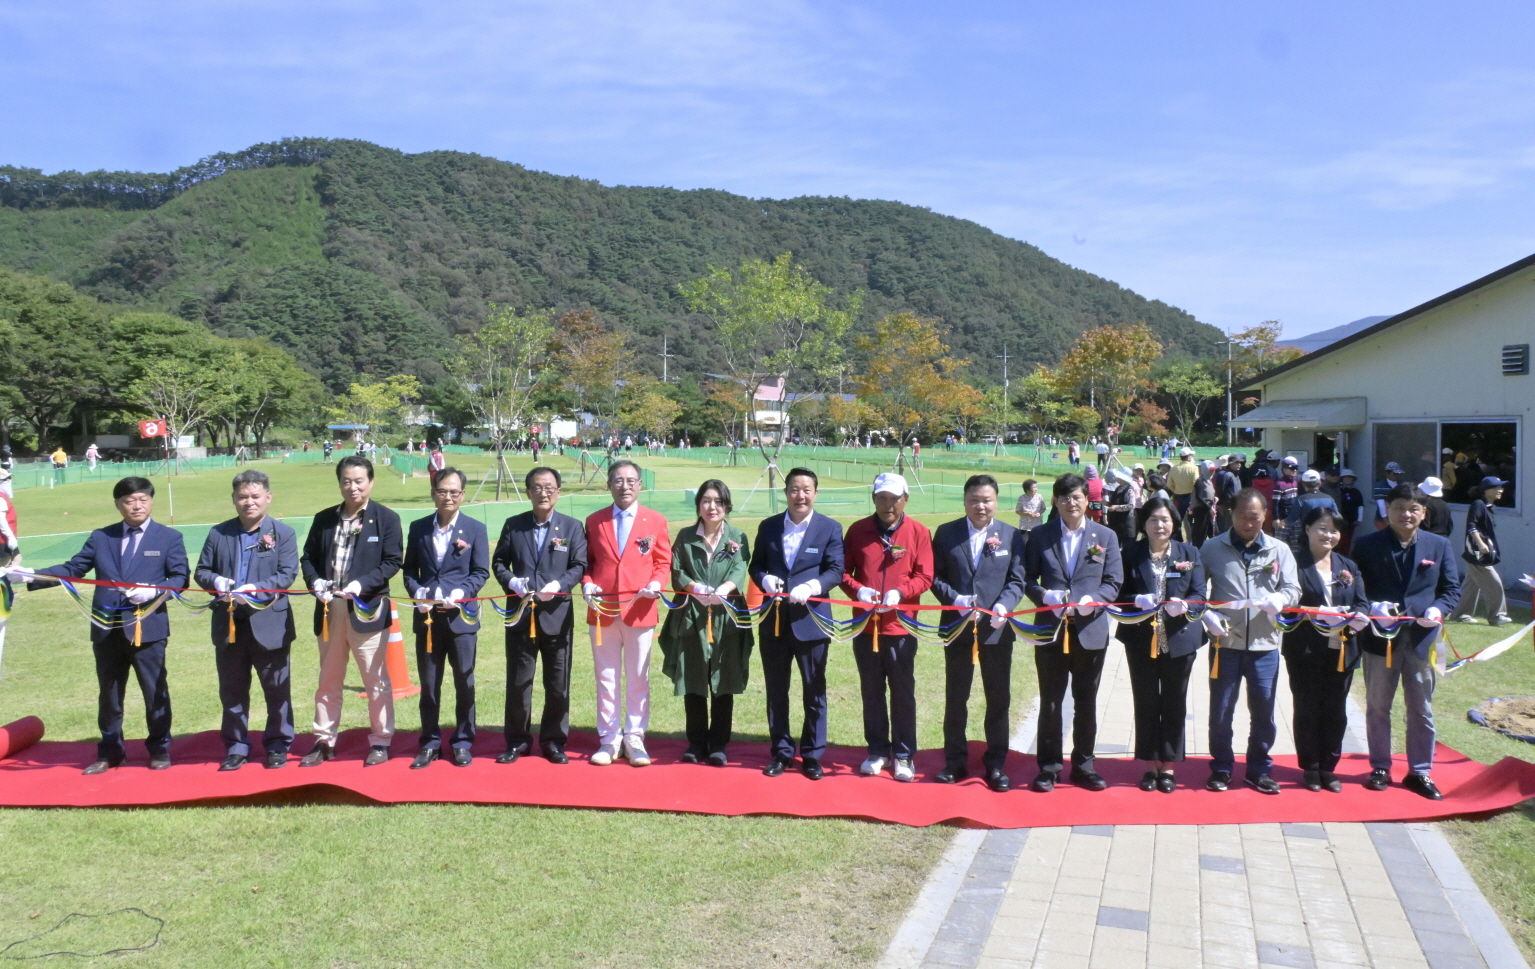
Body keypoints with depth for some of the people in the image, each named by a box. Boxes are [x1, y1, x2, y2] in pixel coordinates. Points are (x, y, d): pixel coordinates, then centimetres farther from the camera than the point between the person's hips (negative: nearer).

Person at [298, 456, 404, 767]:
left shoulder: (386, 519, -3)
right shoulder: (324, 519, 10)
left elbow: (392, 561, -7)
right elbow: (308, 557, 11)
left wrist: (362, 584, -20)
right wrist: (315, 582, -9)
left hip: (367, 608, -4)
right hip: (329, 609, 4)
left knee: (376, 680, 3)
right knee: (328, 680, 13)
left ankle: (380, 741, 14)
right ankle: (324, 741, 24)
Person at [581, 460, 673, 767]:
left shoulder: (656, 521, 3)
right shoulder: (594, 521, 8)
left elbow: (663, 562, 4)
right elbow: (587, 562, 11)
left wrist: (656, 584, -15)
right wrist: (587, 585, -8)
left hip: (640, 610, -1)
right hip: (602, 611, 2)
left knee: (638, 680, 5)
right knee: (606, 679, 7)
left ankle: (635, 739, 15)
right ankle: (610, 739, 17)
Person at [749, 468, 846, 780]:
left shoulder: (830, 528, -1)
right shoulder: (768, 527, 7)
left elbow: (835, 570, -7)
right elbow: (755, 565, 9)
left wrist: (811, 586, -23)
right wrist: (765, 579, -13)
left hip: (811, 619, -2)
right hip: (774, 620, 3)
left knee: (814, 692, 5)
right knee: (775, 691, 10)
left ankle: (812, 756, 17)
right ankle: (781, 752, 23)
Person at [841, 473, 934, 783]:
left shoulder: (918, 532, -2)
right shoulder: (858, 530, 2)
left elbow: (925, 576, -4)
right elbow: (843, 570, 4)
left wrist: (899, 592, -21)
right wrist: (857, 589, -16)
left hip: (901, 625, -2)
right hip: (865, 625, 2)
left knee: (903, 693, 5)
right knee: (872, 691, 11)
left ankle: (903, 755, 17)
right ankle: (877, 751, 24)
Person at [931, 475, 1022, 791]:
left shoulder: (1011, 535, 0)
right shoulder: (946, 533, 2)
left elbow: (1017, 580, -4)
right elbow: (935, 577, -1)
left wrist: (1003, 605, -22)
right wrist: (956, 600, -18)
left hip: (996, 629, -1)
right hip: (957, 627, 1)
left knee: (999, 699, 7)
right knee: (955, 698, 10)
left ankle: (996, 764, 20)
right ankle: (956, 761, 23)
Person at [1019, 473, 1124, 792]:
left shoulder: (1106, 537, 4)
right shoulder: (1040, 536, 3)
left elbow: (1113, 582, 2)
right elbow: (1026, 578, 3)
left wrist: (1094, 599, -17)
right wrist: (1044, 595, -17)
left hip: (1091, 630, 1)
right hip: (1051, 630, -1)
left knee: (1086, 703, 10)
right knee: (1050, 703, 5)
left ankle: (1083, 766, 22)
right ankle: (1048, 767, 15)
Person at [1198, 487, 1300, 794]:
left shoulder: (1279, 550, 6)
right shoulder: (1212, 548, 2)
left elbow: (1293, 589, 2)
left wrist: (1279, 599, -20)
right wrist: (1207, 614, -14)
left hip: (1264, 644, 1)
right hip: (1225, 643, -1)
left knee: (1263, 711, 8)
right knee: (1221, 710, 6)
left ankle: (1259, 770, 24)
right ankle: (1221, 769, 21)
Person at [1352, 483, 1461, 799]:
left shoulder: (1439, 545, 4)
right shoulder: (1367, 545, -1)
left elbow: (1452, 589, 5)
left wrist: (1438, 609, -15)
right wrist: (1372, 607, -20)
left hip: (1422, 639, 1)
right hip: (1381, 637, -1)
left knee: (1421, 710, 10)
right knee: (1378, 708, 10)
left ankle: (1419, 771, 23)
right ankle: (1380, 768, 24)